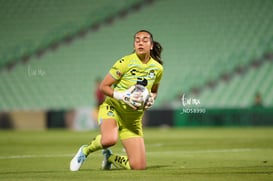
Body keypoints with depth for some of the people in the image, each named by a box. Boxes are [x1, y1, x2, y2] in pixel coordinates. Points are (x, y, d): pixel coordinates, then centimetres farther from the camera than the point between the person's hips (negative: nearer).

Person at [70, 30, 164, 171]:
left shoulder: (157, 68, 0)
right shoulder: (125, 62, -14)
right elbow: (103, 86, -10)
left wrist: (151, 99, -4)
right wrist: (122, 96, -25)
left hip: (133, 119, 4)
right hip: (112, 108, -4)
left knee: (139, 167, -6)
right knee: (109, 139, -40)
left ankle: (110, 157, 27)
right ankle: (85, 150, -4)